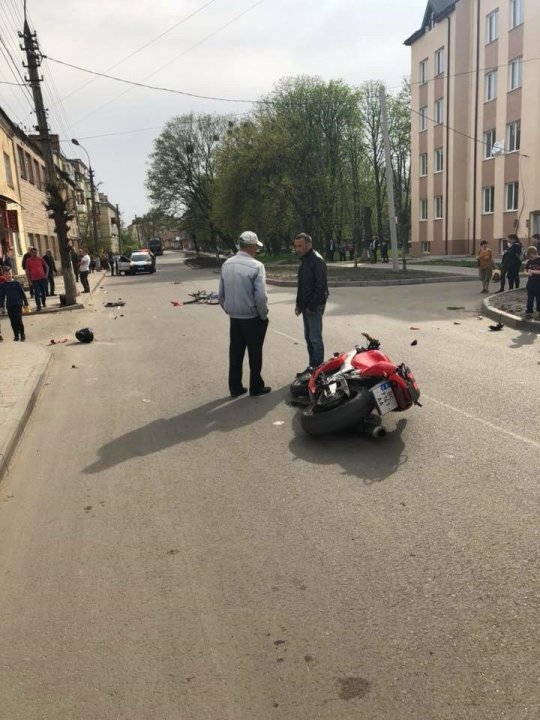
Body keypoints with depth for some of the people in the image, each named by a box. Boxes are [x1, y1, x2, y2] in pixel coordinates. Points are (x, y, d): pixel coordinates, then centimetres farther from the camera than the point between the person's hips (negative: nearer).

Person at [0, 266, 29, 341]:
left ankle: (22, 335, 8)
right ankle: (16, 336, 16)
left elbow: (22, 293, 1)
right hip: (9, 306, 3)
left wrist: (26, 303, 2)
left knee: (19, 321, -7)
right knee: (13, 322, 7)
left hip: (18, 305, -3)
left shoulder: (16, 283, -4)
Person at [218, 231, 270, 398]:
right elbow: (260, 296, -20)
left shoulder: (226, 265, 2)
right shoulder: (256, 266, -17)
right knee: (255, 354, 9)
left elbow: (221, 294, 6)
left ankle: (235, 388, 20)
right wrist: (264, 315, -6)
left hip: (234, 318, 5)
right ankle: (256, 387, 19)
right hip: (252, 318, -5)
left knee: (235, 353, 13)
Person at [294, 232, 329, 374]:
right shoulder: (304, 260, 14)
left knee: (315, 339, -5)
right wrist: (299, 304, 14)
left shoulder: (317, 260, -15)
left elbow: (321, 286, -20)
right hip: (306, 306, 9)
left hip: (315, 307, -9)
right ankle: (312, 366, 23)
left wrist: (312, 306, -19)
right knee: (308, 338, 14)